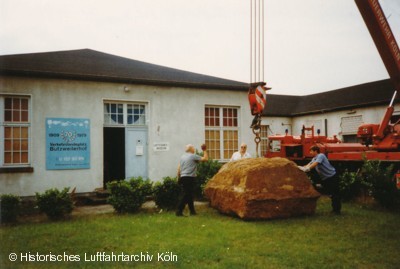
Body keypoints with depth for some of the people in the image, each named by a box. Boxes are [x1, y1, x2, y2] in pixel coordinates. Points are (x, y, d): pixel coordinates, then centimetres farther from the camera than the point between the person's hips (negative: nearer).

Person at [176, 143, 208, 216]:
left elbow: (179, 169, 14)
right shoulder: (193, 156, -8)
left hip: (183, 177, 8)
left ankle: (192, 211, 21)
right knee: (186, 195, -7)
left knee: (189, 195, 15)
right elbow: (205, 158, -5)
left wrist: (179, 178, 20)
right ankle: (179, 211, -10)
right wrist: (205, 150, 8)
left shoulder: (182, 157, 15)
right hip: (189, 178, -8)